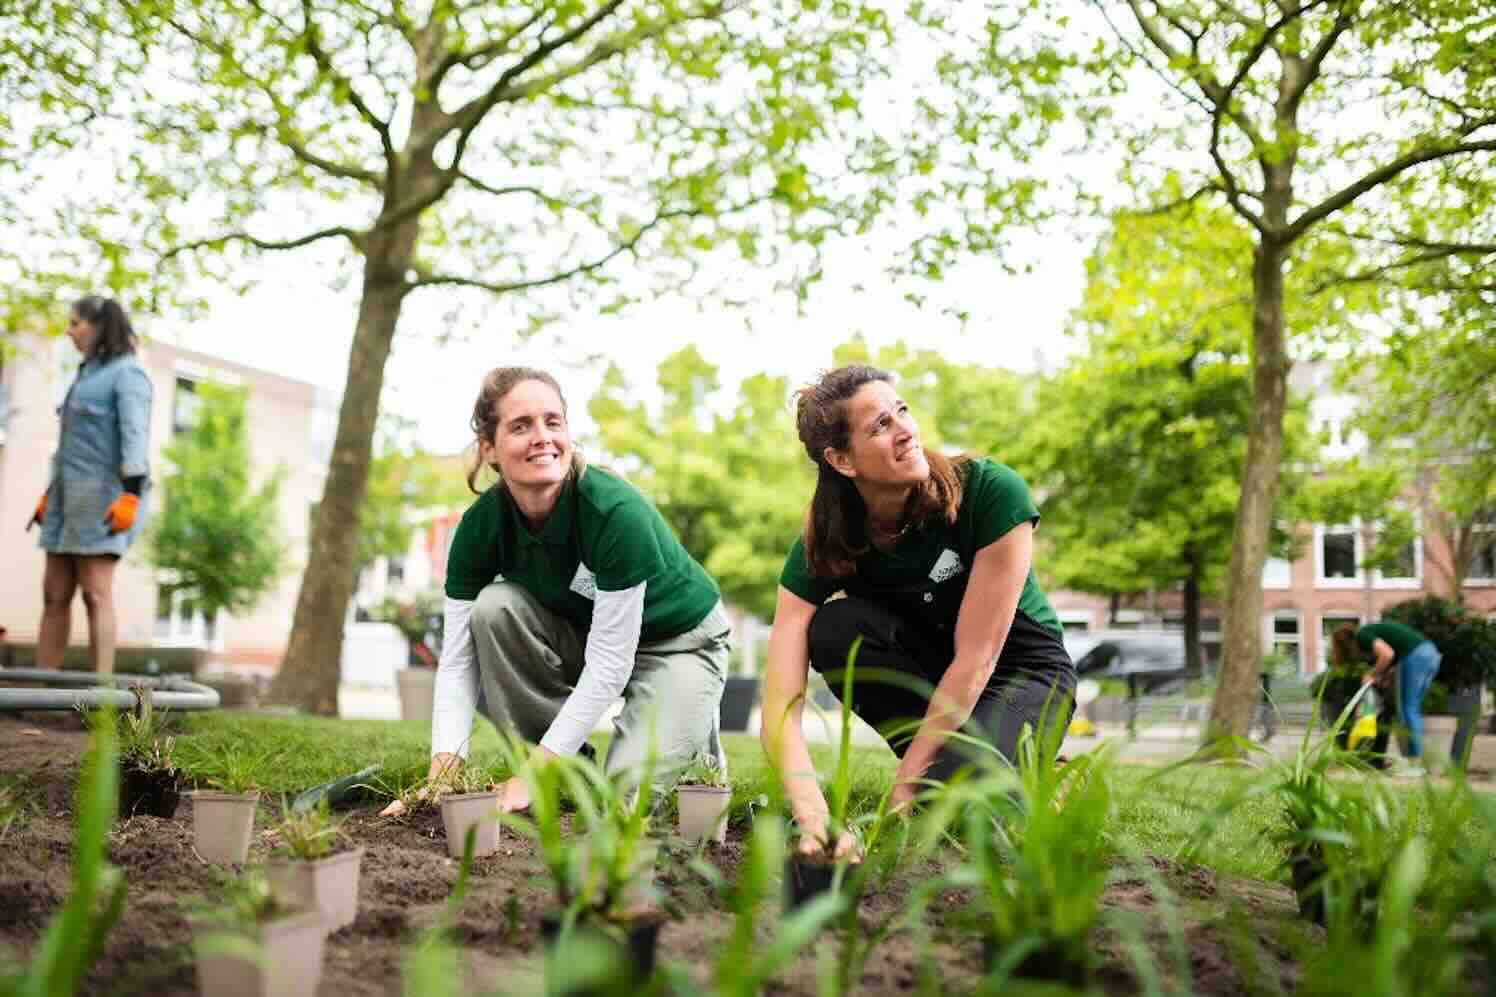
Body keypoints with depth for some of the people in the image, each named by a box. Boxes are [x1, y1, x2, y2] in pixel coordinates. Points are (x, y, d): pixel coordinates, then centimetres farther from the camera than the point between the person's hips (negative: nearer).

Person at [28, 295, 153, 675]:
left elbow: (135, 435, -17)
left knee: (95, 594, -12)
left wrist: (131, 496, -27)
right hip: (72, 498, 9)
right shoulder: (88, 374, 22)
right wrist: (50, 494, 21)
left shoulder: (127, 372, -6)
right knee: (54, 594, 4)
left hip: (104, 498, -9)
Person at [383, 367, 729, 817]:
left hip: (676, 640, -5)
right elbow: (458, 658, -18)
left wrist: (534, 772, -33)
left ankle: (696, 731, 13)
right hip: (581, 632, 5)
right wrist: (443, 766, -32)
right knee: (492, 608, -23)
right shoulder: (480, 525, -18)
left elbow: (609, 663, -32)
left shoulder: (618, 512, -34)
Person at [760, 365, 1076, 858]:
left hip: (1023, 674, -3)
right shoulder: (821, 548, -20)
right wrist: (813, 818, -45)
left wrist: (905, 785, -24)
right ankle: (948, 756, -7)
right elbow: (780, 711, -28)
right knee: (835, 629, -27)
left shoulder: (992, 492, -27)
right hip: (928, 665, 4)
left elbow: (976, 658, -26)